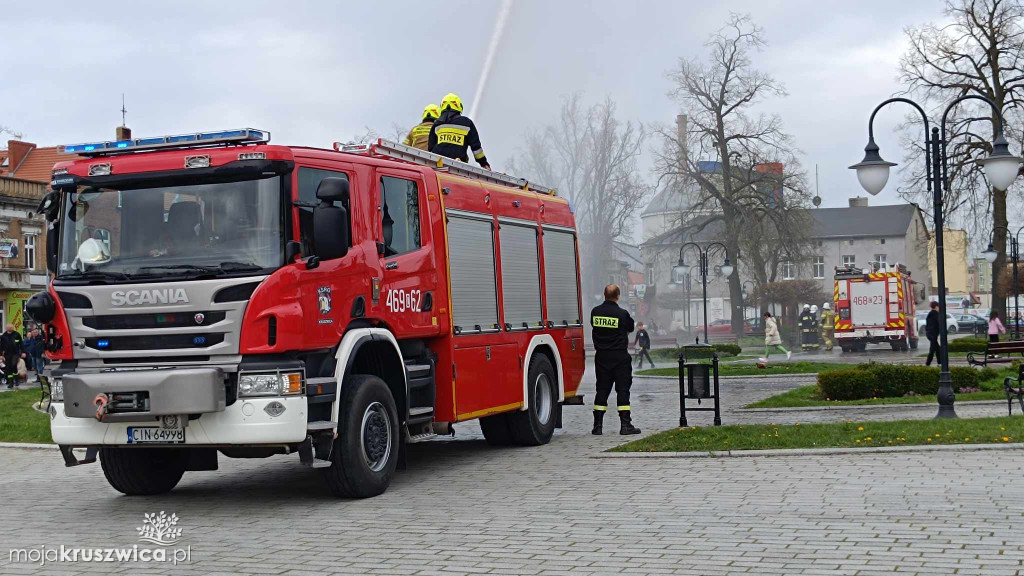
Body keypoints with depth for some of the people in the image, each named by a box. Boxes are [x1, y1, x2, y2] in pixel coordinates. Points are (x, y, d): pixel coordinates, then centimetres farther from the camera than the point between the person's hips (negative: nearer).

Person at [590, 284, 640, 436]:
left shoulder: (595, 312, -2)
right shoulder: (622, 314, -11)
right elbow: (630, 328, 5)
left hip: (601, 356, 4)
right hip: (620, 356, -4)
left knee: (602, 389, 8)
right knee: (622, 389, 0)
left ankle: (598, 425, 7)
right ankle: (625, 424, -2)